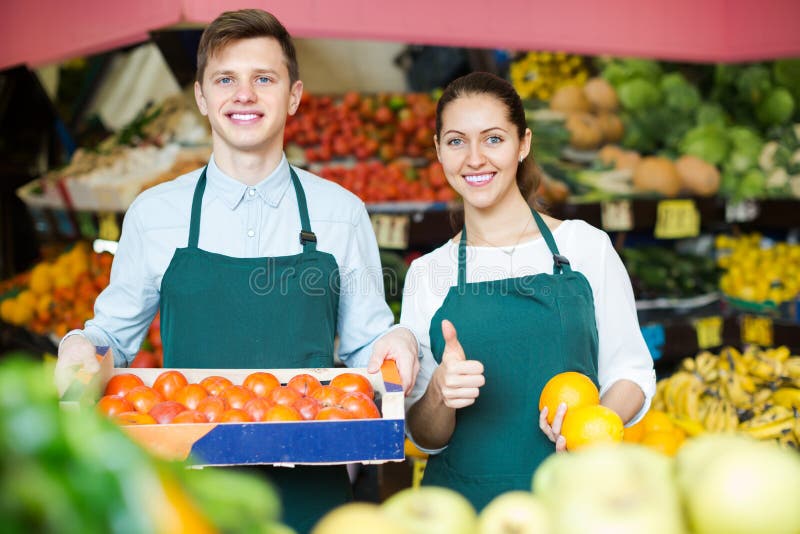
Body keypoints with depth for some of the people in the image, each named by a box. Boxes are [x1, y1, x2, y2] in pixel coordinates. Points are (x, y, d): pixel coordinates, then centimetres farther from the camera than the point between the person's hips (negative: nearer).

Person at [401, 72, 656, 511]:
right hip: (464, 504, 1)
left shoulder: (586, 247, -2)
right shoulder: (427, 274, 3)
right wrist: (440, 392, -18)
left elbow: (632, 373, 3)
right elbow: (425, 438, 3)